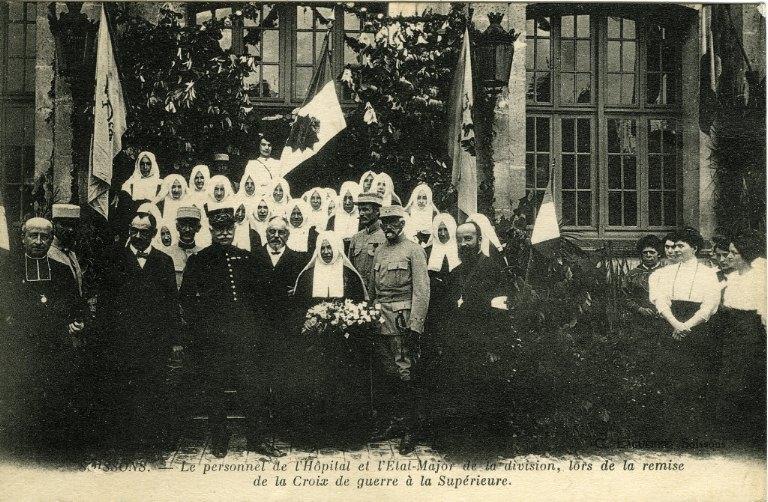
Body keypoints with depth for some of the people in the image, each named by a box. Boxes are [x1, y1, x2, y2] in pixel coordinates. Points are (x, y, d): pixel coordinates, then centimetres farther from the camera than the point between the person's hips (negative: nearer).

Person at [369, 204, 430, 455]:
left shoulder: (414, 250, -4)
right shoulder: (379, 252, 15)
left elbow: (422, 292, -10)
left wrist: (415, 327, -16)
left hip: (403, 321, -6)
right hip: (380, 321, 6)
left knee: (405, 375, -7)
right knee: (386, 375, 8)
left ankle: (409, 431, -1)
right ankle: (395, 417, 21)